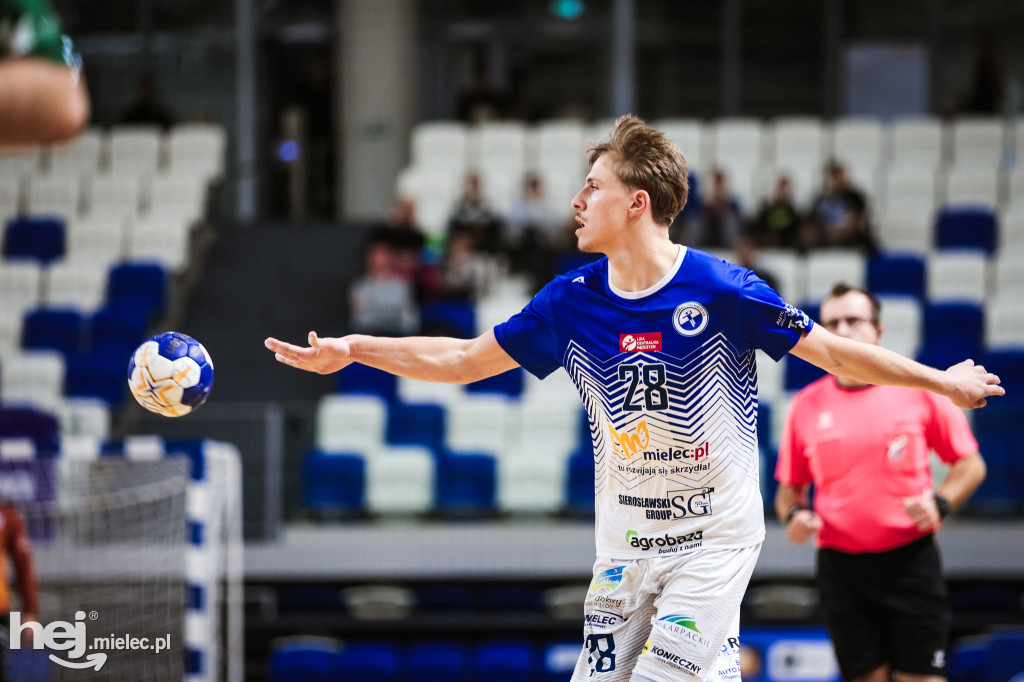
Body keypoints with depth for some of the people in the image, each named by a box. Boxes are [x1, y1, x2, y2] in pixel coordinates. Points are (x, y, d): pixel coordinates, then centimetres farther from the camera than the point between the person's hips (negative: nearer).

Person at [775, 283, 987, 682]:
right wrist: (793, 515, -6)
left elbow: (970, 465, 5)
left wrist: (939, 503, -13)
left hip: (910, 558, -2)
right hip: (841, 566, 2)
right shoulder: (806, 406, 6)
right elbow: (790, 486, 16)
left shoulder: (919, 390, 0)